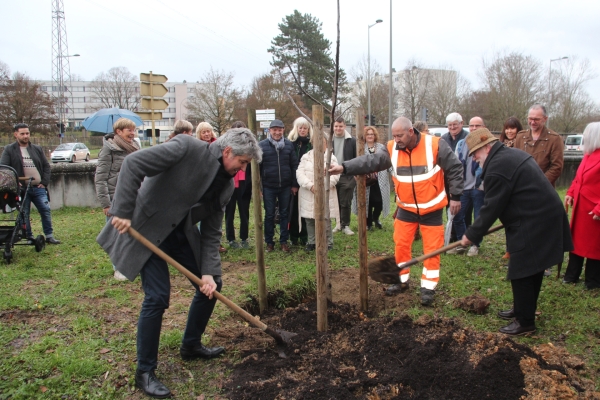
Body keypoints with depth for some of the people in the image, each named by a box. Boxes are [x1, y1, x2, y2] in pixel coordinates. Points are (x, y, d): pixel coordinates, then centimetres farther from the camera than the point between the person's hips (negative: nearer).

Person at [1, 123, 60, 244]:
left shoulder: (37, 149, 12)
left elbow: (46, 166, 13)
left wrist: (44, 182, 2)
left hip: (38, 188, 2)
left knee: (46, 210, -2)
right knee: (24, 214, 4)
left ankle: (49, 236, 5)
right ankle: (29, 238, 13)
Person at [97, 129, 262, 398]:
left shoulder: (226, 184, -1)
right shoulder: (187, 148, -21)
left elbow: (211, 232, 0)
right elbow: (133, 163, -24)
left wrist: (208, 272, -11)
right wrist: (122, 211, -28)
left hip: (181, 233, 8)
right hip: (146, 229, -7)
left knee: (211, 284, 8)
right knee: (157, 297, -12)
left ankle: (191, 345, 31)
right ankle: (145, 372, 8)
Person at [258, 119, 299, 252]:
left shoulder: (289, 145, 2)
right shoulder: (262, 145, -5)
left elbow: (294, 165, 5)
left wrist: (294, 184, 3)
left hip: (285, 186, 2)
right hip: (268, 187, -2)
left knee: (284, 214, 10)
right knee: (269, 215, 8)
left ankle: (284, 241, 21)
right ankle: (269, 242, 21)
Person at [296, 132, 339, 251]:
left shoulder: (331, 158, 2)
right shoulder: (306, 157, 7)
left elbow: (335, 176, -7)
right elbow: (300, 173, -3)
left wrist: (323, 186, -20)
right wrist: (310, 186, -16)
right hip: (308, 195, 2)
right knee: (309, 220, 8)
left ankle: (328, 243, 15)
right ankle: (311, 242, 23)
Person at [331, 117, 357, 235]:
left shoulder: (352, 141, -1)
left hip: (347, 177, -2)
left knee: (346, 203, 3)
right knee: (335, 202, 10)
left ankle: (345, 225, 13)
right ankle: (339, 223, 23)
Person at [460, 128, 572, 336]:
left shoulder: (497, 168, -20)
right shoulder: (513, 154, 13)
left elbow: (491, 208, -16)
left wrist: (472, 235, -6)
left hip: (533, 225, -11)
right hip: (546, 217, 11)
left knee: (522, 274, 0)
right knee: (531, 270, 20)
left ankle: (525, 322, 12)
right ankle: (522, 310, 34)